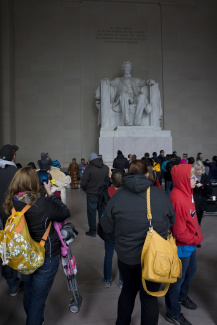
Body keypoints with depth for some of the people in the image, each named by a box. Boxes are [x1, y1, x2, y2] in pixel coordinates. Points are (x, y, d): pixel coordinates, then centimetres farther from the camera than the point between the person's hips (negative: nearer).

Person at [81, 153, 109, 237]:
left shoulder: (89, 168, -13)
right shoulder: (106, 168, 0)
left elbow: (83, 183, -14)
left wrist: (87, 190, 5)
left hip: (91, 195, -4)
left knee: (91, 213, 9)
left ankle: (92, 231, 18)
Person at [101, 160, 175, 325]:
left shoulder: (118, 196, -15)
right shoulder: (160, 195, -14)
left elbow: (107, 227, -6)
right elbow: (172, 221, 0)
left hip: (126, 257, 1)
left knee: (128, 290, 27)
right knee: (149, 298, 20)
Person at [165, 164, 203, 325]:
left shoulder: (187, 192, -2)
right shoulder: (177, 198, -32)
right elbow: (180, 232, -27)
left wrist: (198, 236, 2)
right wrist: (196, 239, -12)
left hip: (191, 244, 9)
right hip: (182, 247, -9)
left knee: (191, 271, 30)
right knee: (178, 279, 12)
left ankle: (182, 296, 58)